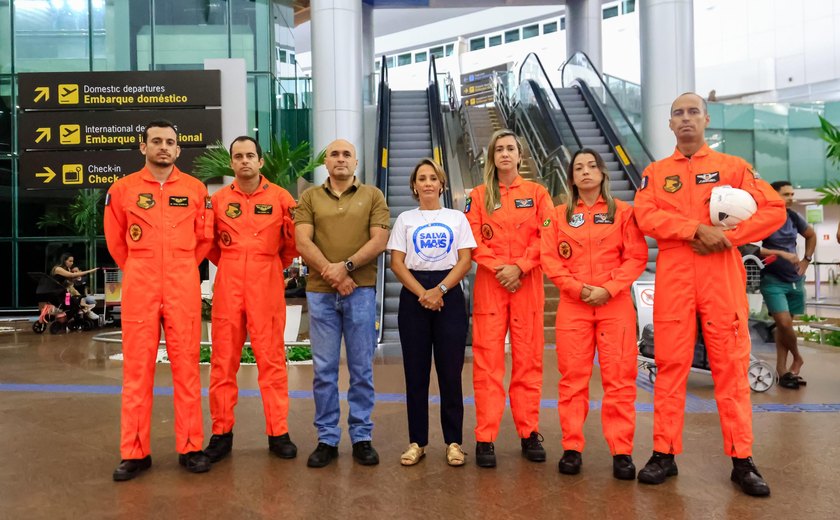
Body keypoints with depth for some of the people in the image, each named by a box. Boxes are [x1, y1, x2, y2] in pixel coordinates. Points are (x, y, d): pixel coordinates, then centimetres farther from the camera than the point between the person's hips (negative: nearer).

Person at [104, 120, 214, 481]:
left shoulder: (196, 189, 5)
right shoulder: (122, 190, 4)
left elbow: (205, 237, 12)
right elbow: (115, 241, 12)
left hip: (184, 288, 0)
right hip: (139, 288, 0)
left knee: (186, 365, 4)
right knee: (137, 367, 4)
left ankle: (190, 447, 12)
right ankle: (135, 452, 13)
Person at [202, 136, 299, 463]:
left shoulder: (280, 198, 2)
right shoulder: (218, 199, 6)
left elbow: (292, 241, 10)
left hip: (267, 289, -1)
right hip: (227, 288, 2)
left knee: (271, 359, 1)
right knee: (223, 360, 5)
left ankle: (278, 433, 10)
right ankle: (222, 432, 16)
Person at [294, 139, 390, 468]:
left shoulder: (372, 196, 9)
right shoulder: (310, 197, 11)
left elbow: (379, 241, -2)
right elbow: (302, 243, -1)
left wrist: (346, 266, -13)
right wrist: (331, 273, -12)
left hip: (361, 290, -1)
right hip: (320, 292, 1)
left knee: (361, 369, 5)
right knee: (324, 369, 5)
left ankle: (362, 438, 16)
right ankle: (327, 439, 16)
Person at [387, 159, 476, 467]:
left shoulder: (457, 218, 10)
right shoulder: (405, 219, 11)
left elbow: (465, 260, 1)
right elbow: (396, 262, 1)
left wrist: (440, 290, -12)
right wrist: (422, 293, -12)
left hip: (449, 295, 0)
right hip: (413, 296, 1)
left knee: (450, 371, 0)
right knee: (416, 372, 3)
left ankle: (454, 441, 10)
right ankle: (417, 442, 13)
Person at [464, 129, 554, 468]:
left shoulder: (537, 193, 10)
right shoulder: (479, 195, 10)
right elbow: (473, 240, 0)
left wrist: (519, 266, -12)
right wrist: (499, 268, -13)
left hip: (527, 284, 1)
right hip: (489, 285, 0)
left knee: (529, 359, 4)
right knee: (487, 361, -2)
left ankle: (530, 433, 15)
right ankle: (485, 438, 3)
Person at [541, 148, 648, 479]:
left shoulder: (623, 211, 7)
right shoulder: (559, 215, 10)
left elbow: (636, 257, 0)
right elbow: (550, 259, 3)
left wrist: (609, 289, -12)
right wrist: (578, 288, -10)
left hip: (615, 304, -1)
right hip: (573, 305, 1)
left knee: (619, 378, -1)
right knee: (573, 377, 2)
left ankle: (622, 451, 7)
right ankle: (572, 448, 11)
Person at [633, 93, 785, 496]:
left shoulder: (733, 166, 9)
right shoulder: (655, 172, 10)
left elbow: (774, 210, 1)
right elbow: (645, 217, -7)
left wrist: (727, 236, -10)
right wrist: (698, 228, -17)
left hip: (723, 277, 0)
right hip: (673, 278, 1)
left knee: (731, 365, 2)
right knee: (670, 364, 3)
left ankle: (742, 460, 12)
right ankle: (664, 454, 11)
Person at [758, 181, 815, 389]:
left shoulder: (793, 217, 6)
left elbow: (811, 236, 24)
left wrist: (806, 260, 13)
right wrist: (781, 254, -23)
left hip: (795, 279, 5)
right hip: (772, 280, -5)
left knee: (784, 325, 8)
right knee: (784, 322, -13)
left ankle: (782, 369, 14)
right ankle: (797, 358, 13)